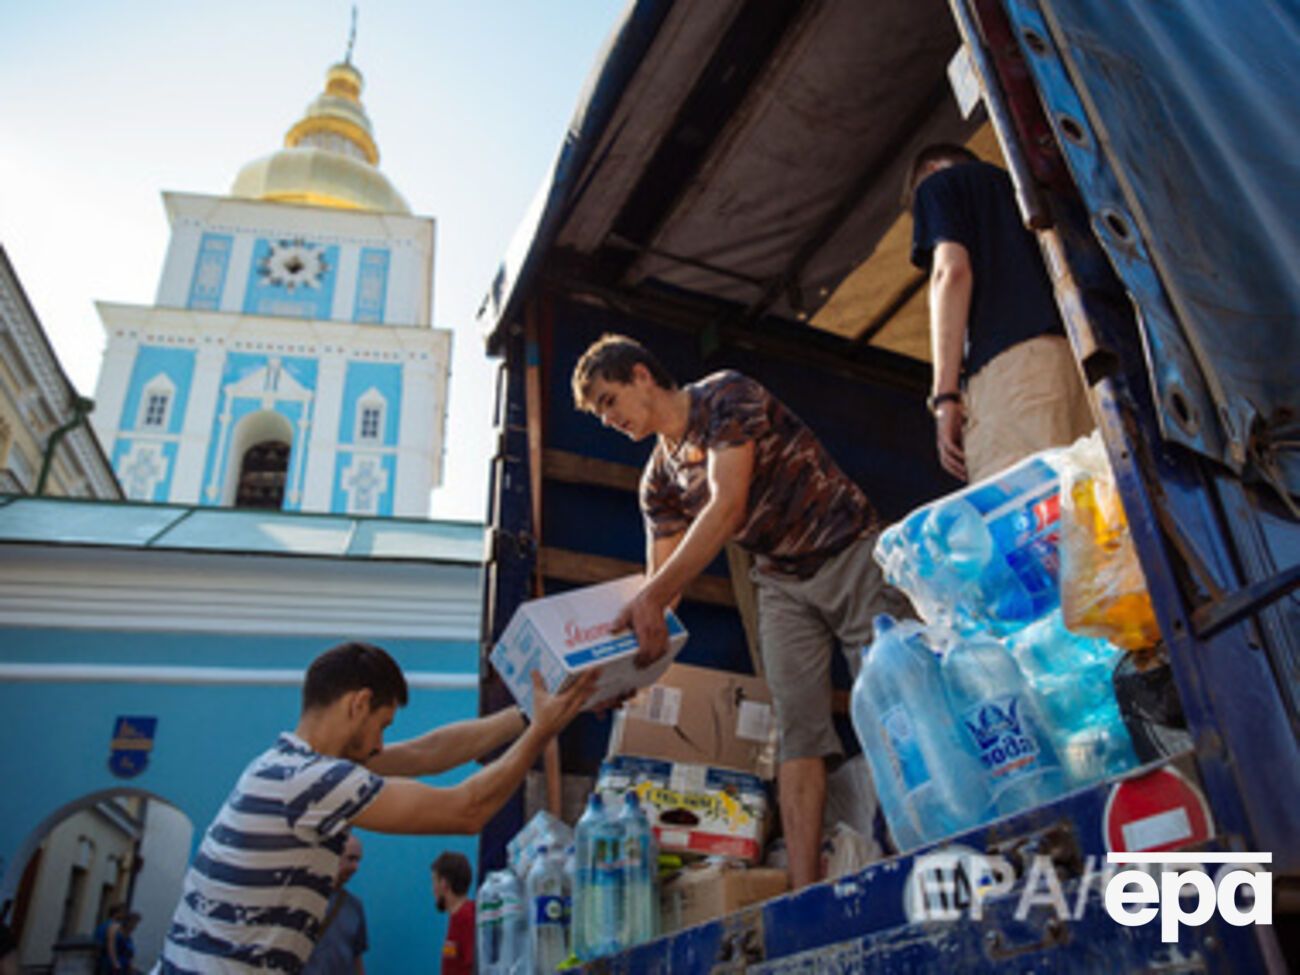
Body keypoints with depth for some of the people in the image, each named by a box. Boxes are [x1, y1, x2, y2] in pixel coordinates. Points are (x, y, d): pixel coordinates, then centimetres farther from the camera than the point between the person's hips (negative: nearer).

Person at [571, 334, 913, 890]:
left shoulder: (727, 397, -15)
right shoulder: (660, 478, 5)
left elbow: (727, 508, -28)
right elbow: (662, 576, 3)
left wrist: (652, 597, -34)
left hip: (849, 553, -5)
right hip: (782, 585, 6)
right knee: (798, 732, -5)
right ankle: (805, 893, -7)